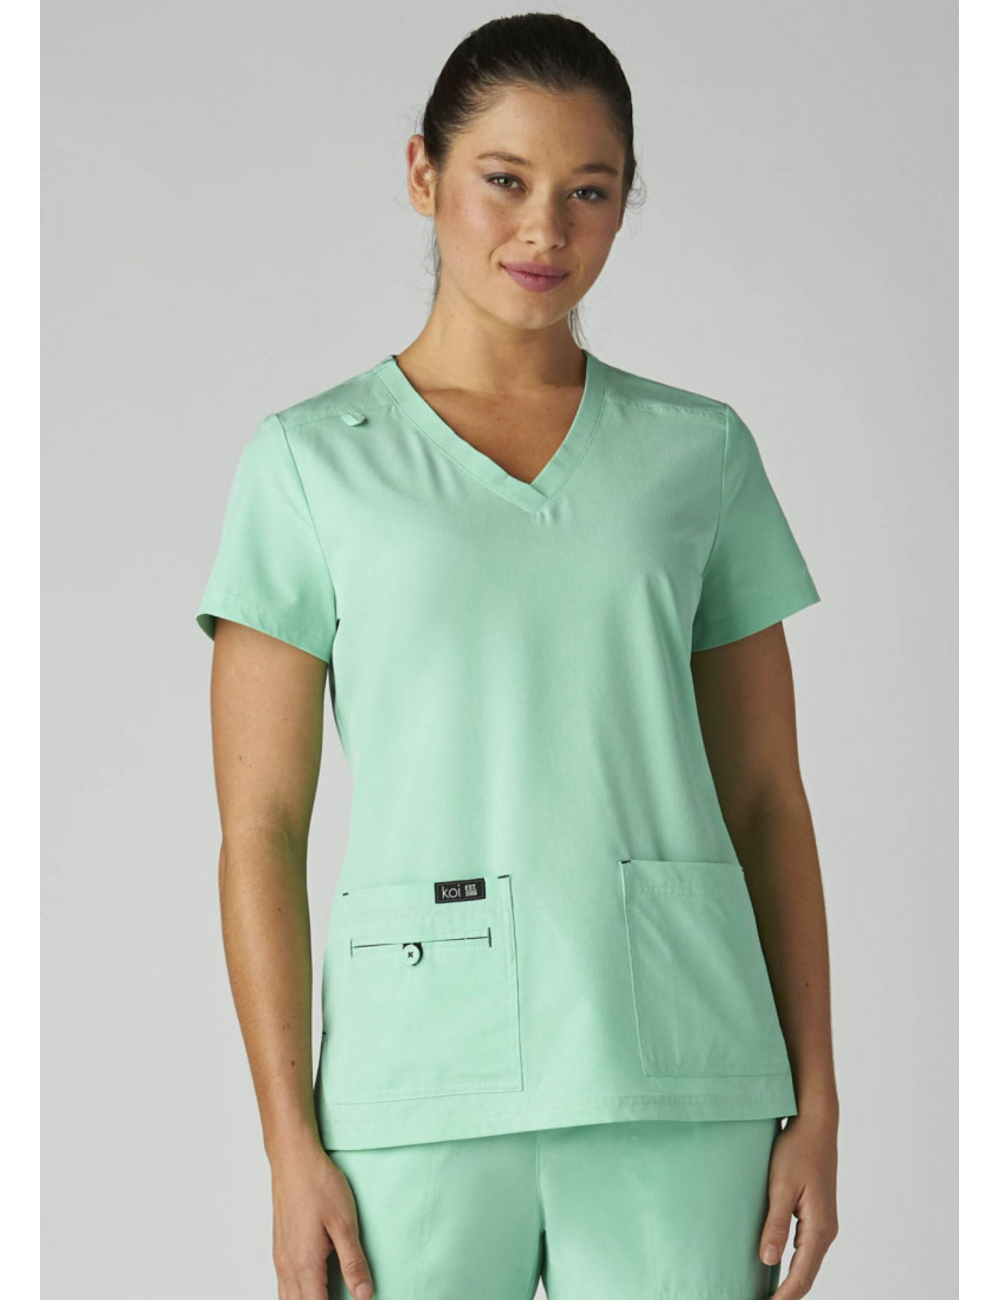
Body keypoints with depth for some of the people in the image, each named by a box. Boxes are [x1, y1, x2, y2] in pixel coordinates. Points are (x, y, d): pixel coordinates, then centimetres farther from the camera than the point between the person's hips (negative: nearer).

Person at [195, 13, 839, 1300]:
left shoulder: (702, 450, 9)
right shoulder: (308, 459, 4)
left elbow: (767, 799, 10)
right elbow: (260, 827, 1)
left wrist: (815, 1101, 5)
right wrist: (291, 1144, -5)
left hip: (679, 1083, 2)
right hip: (426, 1080, -1)